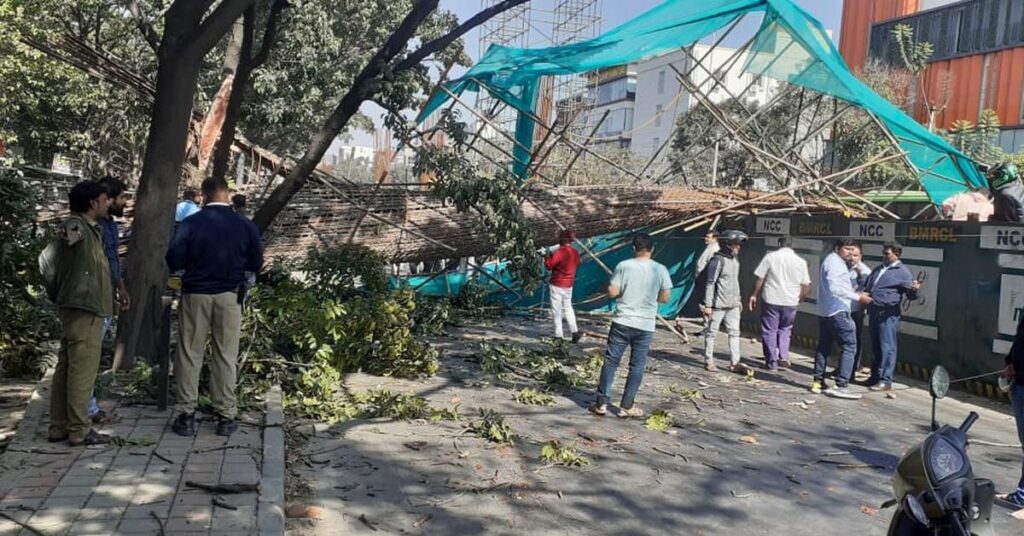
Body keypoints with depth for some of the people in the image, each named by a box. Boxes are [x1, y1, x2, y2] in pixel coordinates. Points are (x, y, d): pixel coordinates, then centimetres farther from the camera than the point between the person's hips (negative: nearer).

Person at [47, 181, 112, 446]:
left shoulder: (92, 228, 17)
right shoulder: (76, 225, -14)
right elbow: (73, 234, -43)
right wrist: (67, 234, -63)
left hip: (80, 308, 10)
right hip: (83, 308, -10)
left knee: (66, 369, 12)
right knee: (83, 370, -6)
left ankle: (59, 426, 19)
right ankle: (79, 430, 0)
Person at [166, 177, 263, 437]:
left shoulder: (190, 223, -7)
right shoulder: (245, 225, -4)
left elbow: (174, 261, -7)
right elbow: (256, 263, 2)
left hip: (195, 294, -1)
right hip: (229, 296, 1)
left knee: (189, 354, 9)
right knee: (226, 356, 8)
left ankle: (186, 415, 13)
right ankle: (226, 416, 12)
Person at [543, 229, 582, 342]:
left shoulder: (560, 252, -19)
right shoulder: (576, 253, 4)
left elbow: (549, 266, -16)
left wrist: (547, 256, 4)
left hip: (557, 285, -7)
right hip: (569, 285, 7)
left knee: (556, 310, 2)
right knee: (568, 308, 19)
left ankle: (559, 335, 3)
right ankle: (574, 331, 9)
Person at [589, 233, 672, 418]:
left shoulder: (624, 266, -7)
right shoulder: (660, 270, -3)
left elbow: (612, 292, -7)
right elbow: (665, 298, 1)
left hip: (622, 322, -1)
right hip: (645, 326, 1)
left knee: (610, 361, 8)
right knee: (637, 366, 10)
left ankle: (602, 403, 9)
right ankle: (627, 407, 13)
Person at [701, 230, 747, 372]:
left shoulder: (735, 259, 11)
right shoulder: (718, 260, -15)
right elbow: (710, 283, -15)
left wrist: (739, 299, 22)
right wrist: (708, 305, -16)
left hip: (733, 304, 8)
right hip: (718, 305, -8)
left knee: (734, 332, 5)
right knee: (711, 332, 4)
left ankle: (735, 363, 9)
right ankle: (709, 361, 13)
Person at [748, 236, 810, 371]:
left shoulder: (770, 257, -3)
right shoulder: (801, 261, 4)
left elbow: (759, 279, -3)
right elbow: (806, 286, 5)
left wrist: (754, 295, 8)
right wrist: (798, 298, 19)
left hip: (771, 300, -2)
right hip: (791, 302, 2)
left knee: (769, 331, 7)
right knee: (785, 329, 20)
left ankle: (772, 362, 9)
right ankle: (783, 356, 7)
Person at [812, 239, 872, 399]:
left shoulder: (835, 261, 19)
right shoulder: (834, 262, -13)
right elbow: (835, 288, -23)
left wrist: (851, 290, 12)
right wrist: (858, 297, -21)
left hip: (824, 311, 11)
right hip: (837, 311, -11)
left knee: (824, 346, 14)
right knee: (849, 345, -10)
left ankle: (818, 382, 19)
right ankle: (840, 385, -15)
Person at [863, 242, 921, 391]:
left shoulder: (902, 272, -4)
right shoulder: (878, 269, 19)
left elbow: (911, 294, -8)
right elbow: (867, 286, 31)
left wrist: (914, 289, -29)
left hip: (888, 315, -8)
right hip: (874, 312, 8)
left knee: (887, 347, -8)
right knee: (876, 347, 14)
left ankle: (885, 380, -6)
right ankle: (875, 376, 23)